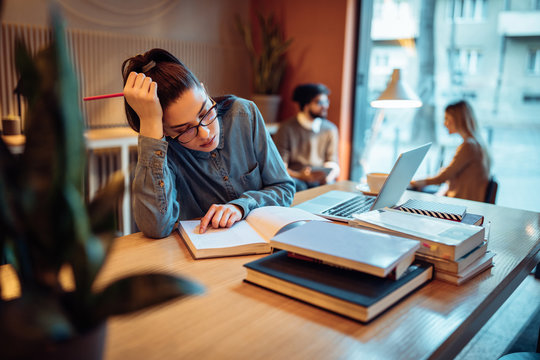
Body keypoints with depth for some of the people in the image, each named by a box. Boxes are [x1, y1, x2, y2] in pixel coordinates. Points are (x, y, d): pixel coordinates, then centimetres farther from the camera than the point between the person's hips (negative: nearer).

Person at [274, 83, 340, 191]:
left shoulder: (330, 129, 12)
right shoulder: (287, 128, 0)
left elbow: (333, 164, 9)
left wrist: (329, 176, -15)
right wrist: (299, 175, -24)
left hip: (321, 181, 3)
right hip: (296, 178, -2)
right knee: (298, 186, -36)